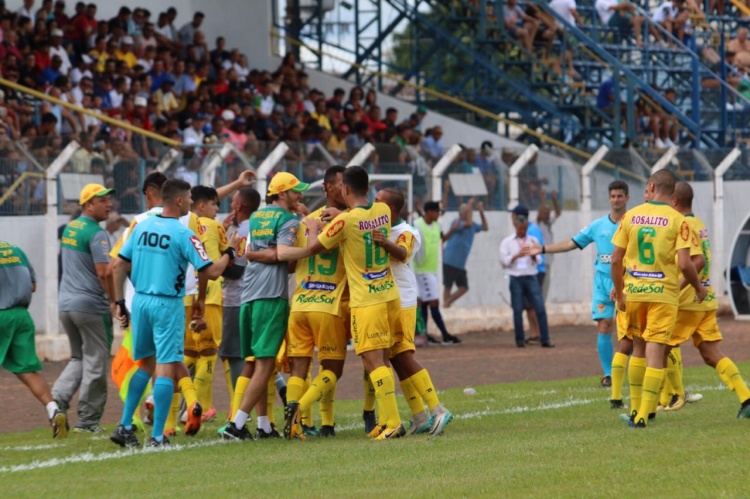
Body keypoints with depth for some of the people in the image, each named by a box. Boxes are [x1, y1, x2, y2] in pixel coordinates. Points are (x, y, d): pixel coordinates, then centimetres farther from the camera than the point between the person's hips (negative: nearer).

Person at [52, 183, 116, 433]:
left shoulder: (69, 229, 13)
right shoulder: (96, 233, -13)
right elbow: (104, 273, -21)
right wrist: (114, 301, -13)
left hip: (65, 303, 8)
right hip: (90, 305, -8)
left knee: (78, 358, 19)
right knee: (95, 361, 2)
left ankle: (58, 398, -1)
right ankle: (88, 420, 5)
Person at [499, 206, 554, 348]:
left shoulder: (533, 241, 12)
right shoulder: (507, 242, 7)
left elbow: (537, 261, 6)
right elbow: (503, 261, -1)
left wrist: (533, 255, -16)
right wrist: (517, 255, -14)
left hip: (531, 278, 1)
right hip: (516, 279, -1)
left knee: (540, 308, -7)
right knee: (518, 310, 0)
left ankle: (545, 340, -7)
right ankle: (520, 340, 8)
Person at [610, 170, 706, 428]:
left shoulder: (630, 216, 2)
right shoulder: (677, 220, -6)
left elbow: (616, 260, 1)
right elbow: (684, 263, -13)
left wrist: (619, 291, 14)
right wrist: (698, 288, 5)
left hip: (633, 291, 3)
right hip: (663, 292, -3)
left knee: (638, 348, 18)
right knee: (655, 353, -1)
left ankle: (635, 410, 21)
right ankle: (644, 415, -7)